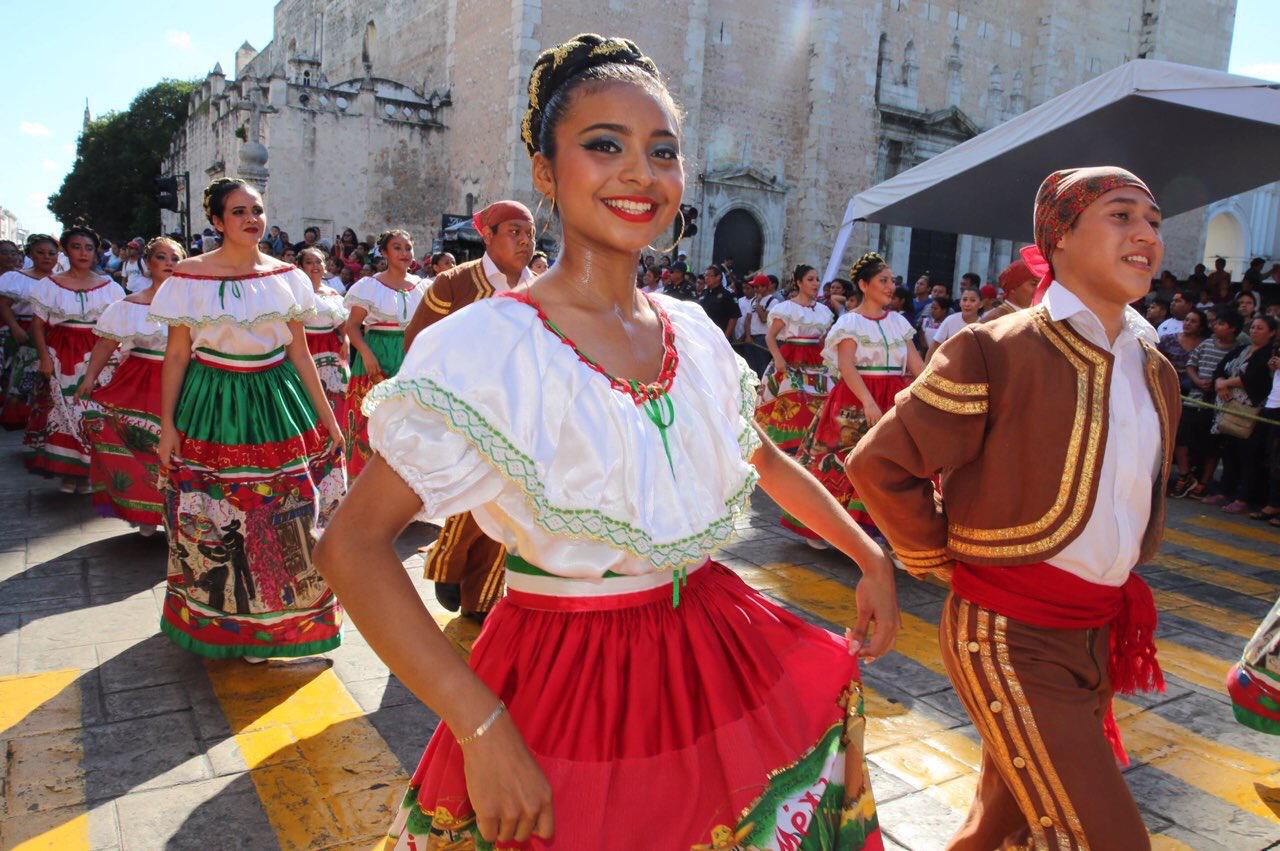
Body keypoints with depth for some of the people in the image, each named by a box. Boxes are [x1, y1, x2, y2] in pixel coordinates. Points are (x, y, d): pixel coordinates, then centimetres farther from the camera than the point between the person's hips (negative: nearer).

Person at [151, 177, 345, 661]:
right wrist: (167, 427, -4)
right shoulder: (190, 277, -3)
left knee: (285, 519, 6)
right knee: (214, 523, 6)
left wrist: (327, 418, 6)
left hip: (277, 406, 2)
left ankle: (269, 620, 26)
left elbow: (299, 353, 7)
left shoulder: (284, 276, 4)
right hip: (213, 408, -2)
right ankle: (220, 620, 28)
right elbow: (175, 357, -1)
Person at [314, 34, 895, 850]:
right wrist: (482, 727, -26)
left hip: (719, 655, 6)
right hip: (567, 684, -5)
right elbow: (354, 544, -22)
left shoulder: (694, 332, 0)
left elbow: (766, 459, 16)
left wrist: (871, 555, 10)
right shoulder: (487, 346, -19)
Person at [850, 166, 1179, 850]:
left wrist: (1121, 566, 16)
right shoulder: (995, 351, -16)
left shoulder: (1156, 373, 8)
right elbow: (880, 465, -17)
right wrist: (943, 561, -8)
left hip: (1101, 632, 8)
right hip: (1010, 637, -7)